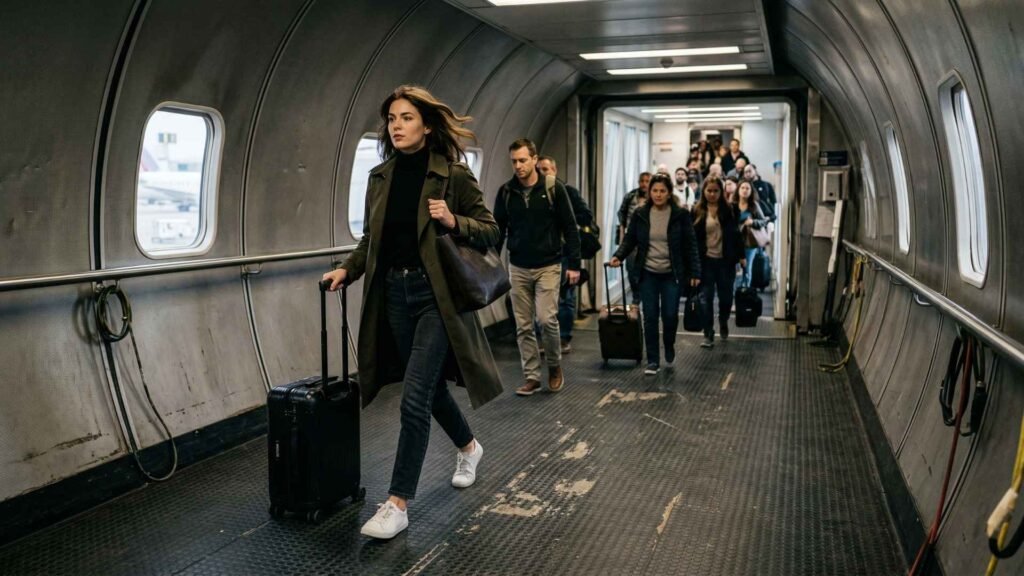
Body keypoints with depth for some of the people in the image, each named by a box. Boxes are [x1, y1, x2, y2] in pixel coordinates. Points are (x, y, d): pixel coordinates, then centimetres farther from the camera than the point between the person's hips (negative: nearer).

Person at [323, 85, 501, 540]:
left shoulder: (453, 175, -7)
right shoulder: (380, 177, 7)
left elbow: (491, 231, -2)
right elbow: (371, 238, 15)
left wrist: (454, 222, -19)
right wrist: (347, 269, 0)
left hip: (435, 295, -6)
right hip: (394, 293, 6)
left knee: (414, 398, -10)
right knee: (430, 387, 18)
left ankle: (398, 504, -1)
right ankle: (469, 447, 46)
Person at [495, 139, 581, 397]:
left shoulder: (553, 188, -7)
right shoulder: (506, 191, 1)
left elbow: (570, 228, -4)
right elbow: (498, 230, 7)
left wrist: (573, 264, -8)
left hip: (548, 266, -3)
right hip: (518, 268, 3)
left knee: (546, 318, -12)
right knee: (523, 326, 4)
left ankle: (554, 366, 13)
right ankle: (531, 376, 15)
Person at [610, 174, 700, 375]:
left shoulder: (680, 215, -3)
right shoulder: (640, 215, 2)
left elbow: (690, 245, -1)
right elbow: (630, 239, 6)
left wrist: (694, 273, -5)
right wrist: (618, 256, -11)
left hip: (672, 274, -1)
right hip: (648, 273, 1)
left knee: (670, 315, 0)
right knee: (650, 317, 0)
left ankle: (669, 346, 32)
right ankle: (653, 360, 9)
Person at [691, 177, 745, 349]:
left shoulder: (728, 210, 3)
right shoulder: (697, 211, 0)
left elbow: (735, 234, 5)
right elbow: (693, 237, 0)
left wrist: (740, 256, 2)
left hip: (725, 260, 1)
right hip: (706, 260, -1)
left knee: (726, 296, 8)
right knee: (707, 297, -1)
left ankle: (723, 323, 37)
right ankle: (708, 335, 6)